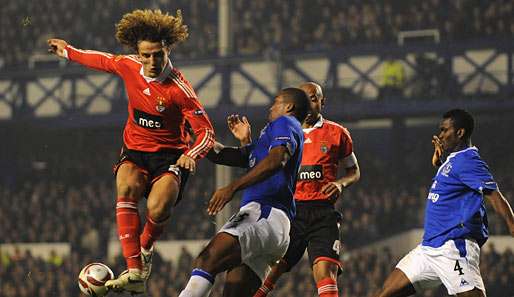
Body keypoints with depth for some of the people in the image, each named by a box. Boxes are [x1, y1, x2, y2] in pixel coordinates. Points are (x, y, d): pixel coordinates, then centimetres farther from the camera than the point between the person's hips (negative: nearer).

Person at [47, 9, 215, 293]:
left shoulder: (178, 89, -19)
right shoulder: (128, 66, -6)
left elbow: (206, 131, -15)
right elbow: (104, 60, 19)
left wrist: (192, 154, -36)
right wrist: (69, 52, 33)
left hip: (169, 155, -4)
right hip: (135, 151, 4)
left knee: (158, 209, -30)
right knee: (126, 187, -31)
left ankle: (145, 249, 9)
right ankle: (134, 271, -38)